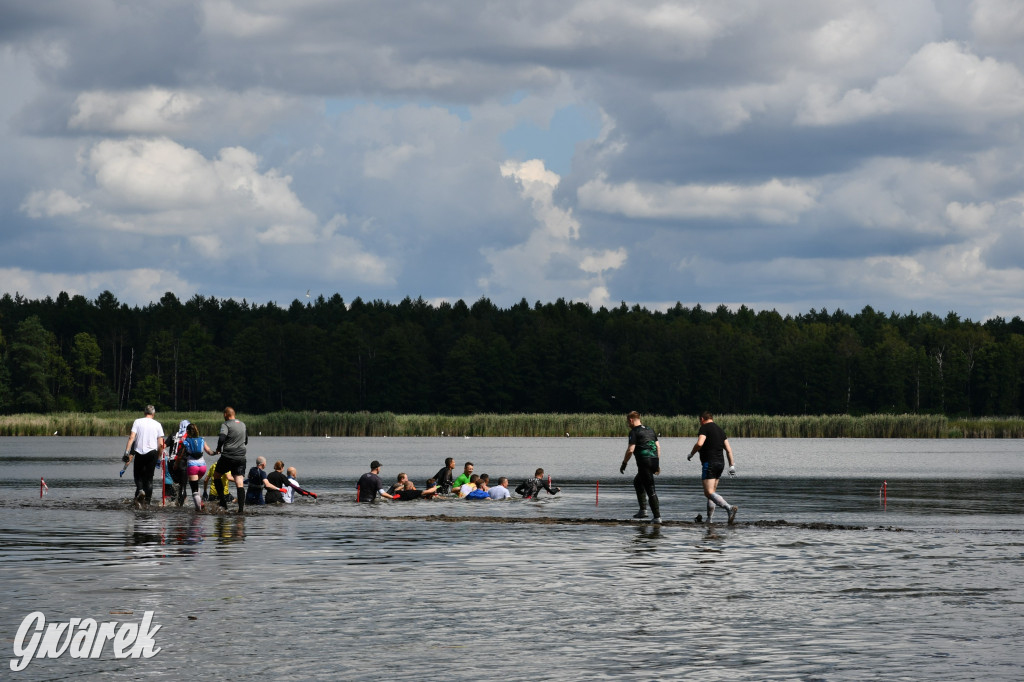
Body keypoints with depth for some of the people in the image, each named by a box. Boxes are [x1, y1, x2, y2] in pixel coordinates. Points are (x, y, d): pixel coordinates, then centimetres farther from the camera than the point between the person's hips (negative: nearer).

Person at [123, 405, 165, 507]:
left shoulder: (137, 422, 2)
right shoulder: (157, 424, 4)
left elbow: (132, 438, -7)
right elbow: (161, 444, 0)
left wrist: (127, 452, -8)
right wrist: (159, 457, 11)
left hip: (139, 452, -1)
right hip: (152, 452, 1)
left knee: (138, 475, 13)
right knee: (149, 477, 10)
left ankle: (140, 490, -16)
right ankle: (147, 500, 6)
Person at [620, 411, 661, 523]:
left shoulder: (634, 432, -4)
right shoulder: (650, 430, 19)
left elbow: (630, 450, -12)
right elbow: (658, 447, 18)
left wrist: (624, 464, -3)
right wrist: (657, 464, 22)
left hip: (644, 462, -8)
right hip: (654, 461, 8)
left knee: (650, 490, -5)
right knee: (637, 482, 26)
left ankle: (657, 517, -6)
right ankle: (643, 510, 20)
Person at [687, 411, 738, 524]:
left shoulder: (705, 428, -5)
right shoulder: (720, 430, 18)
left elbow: (699, 443, -21)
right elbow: (728, 449, 14)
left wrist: (691, 454, -5)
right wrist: (732, 465, 12)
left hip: (709, 463, -8)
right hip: (720, 463, 8)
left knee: (709, 493, -15)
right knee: (712, 492, 15)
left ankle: (729, 508, -34)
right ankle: (709, 519, 14)